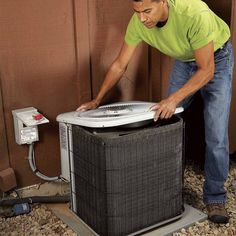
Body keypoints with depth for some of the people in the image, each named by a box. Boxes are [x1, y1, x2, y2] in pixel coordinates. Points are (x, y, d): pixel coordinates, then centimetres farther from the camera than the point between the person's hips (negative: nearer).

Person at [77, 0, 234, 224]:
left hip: (215, 58, -4)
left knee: (216, 136, -9)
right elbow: (119, 65, -11)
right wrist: (97, 100, -12)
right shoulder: (138, 22, -24)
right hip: (184, 60, 5)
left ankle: (214, 197, 8)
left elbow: (207, 71, -32)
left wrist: (174, 99, -42)